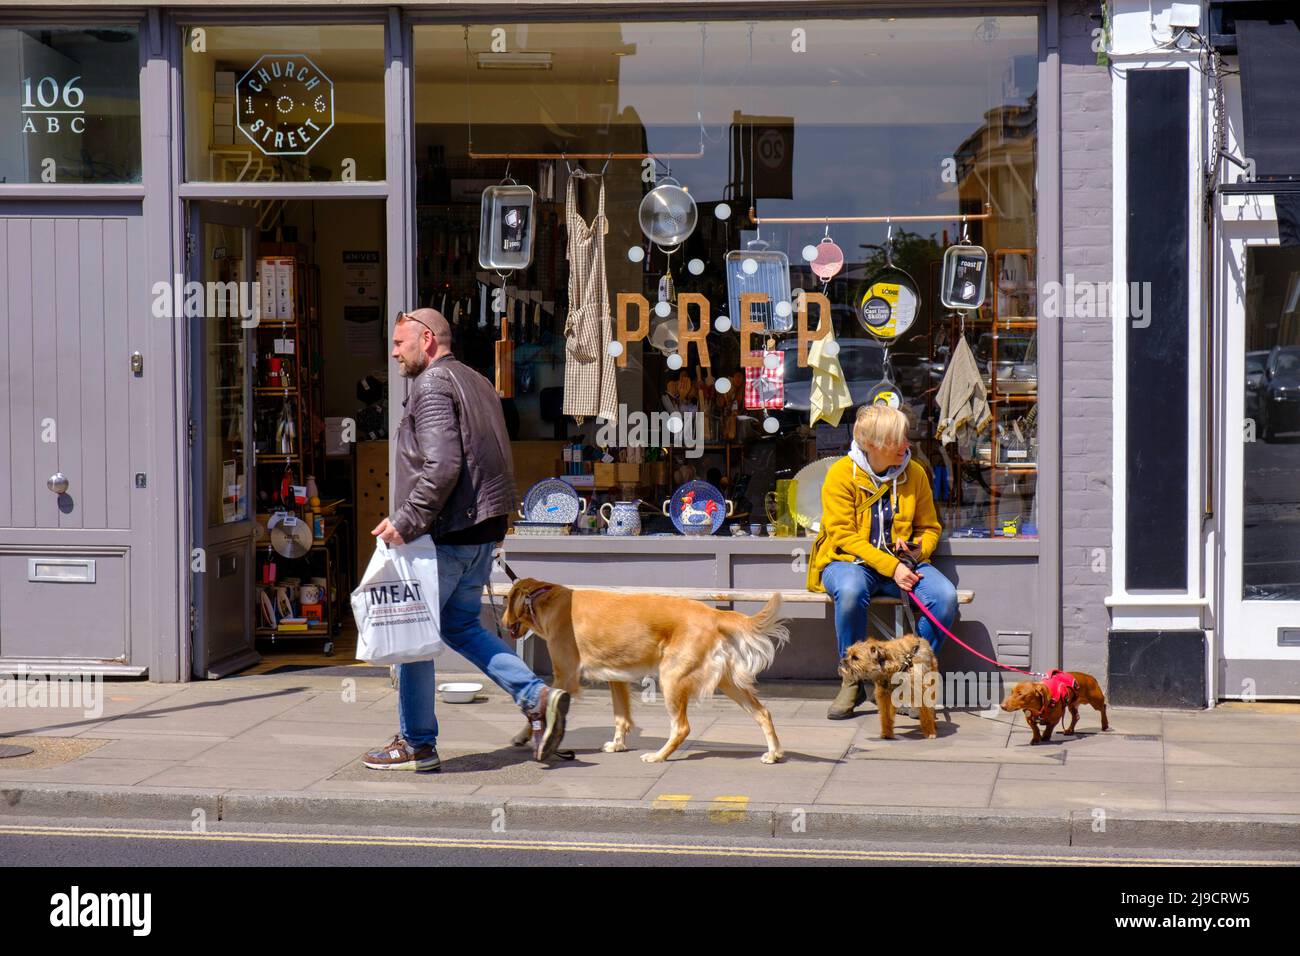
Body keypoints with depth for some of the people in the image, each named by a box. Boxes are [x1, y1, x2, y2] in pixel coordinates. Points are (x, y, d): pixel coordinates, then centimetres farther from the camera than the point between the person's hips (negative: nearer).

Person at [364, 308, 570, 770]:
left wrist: (406, 522, -19)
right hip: (484, 532, 9)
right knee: (461, 627, 18)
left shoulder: (432, 385, -12)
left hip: (446, 535, -9)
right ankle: (537, 696, 4)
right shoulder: (477, 383, 18)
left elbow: (441, 467, -24)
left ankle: (416, 743, 8)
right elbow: (498, 463, 21)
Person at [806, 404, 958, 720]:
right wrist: (890, 566, -23)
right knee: (851, 591, -39)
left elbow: (929, 528, 16)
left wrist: (916, 551, -9)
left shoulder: (915, 473, 4)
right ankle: (853, 682, -20)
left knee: (945, 595, -24)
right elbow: (843, 535, -13)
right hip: (850, 560, -3)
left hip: (901, 562, 4)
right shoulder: (842, 474, -8)